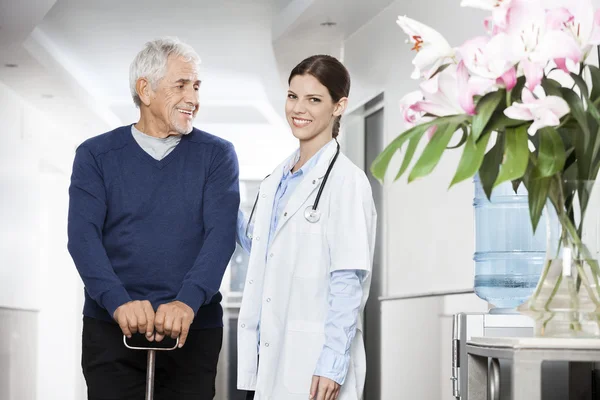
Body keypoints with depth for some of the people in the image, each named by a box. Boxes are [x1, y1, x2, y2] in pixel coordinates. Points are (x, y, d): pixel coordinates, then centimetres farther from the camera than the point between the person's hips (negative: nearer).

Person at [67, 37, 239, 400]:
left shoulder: (217, 155, 5)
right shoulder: (96, 155, 5)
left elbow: (221, 234, -7)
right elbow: (83, 236, -6)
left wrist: (188, 302, -24)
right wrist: (119, 302, -23)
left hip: (192, 329, 1)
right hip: (111, 329, 0)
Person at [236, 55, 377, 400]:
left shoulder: (347, 181, -9)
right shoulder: (278, 179, 13)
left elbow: (349, 283, -12)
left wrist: (333, 364, -16)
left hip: (314, 365, -7)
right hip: (269, 359, 7)